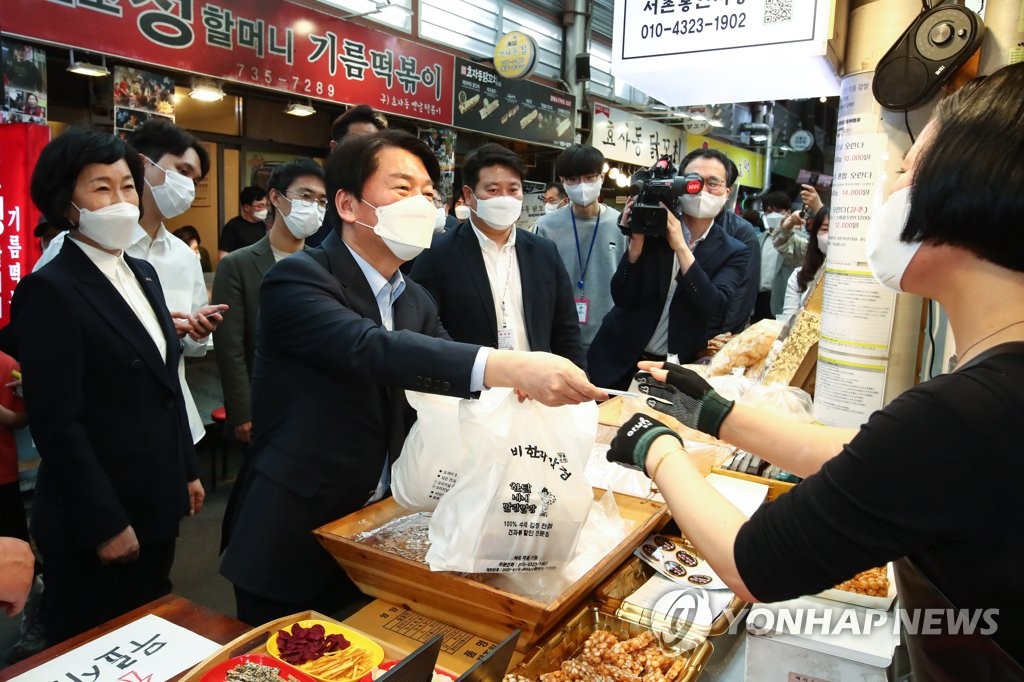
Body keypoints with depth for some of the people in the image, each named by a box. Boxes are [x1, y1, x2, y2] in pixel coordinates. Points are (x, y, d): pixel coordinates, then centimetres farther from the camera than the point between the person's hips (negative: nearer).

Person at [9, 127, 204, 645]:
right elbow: (57, 423, -19)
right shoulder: (49, 290, -17)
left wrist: (187, 470, 13)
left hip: (156, 504, 7)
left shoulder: (142, 274, 7)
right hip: (97, 519, -7)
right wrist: (105, 524, -17)